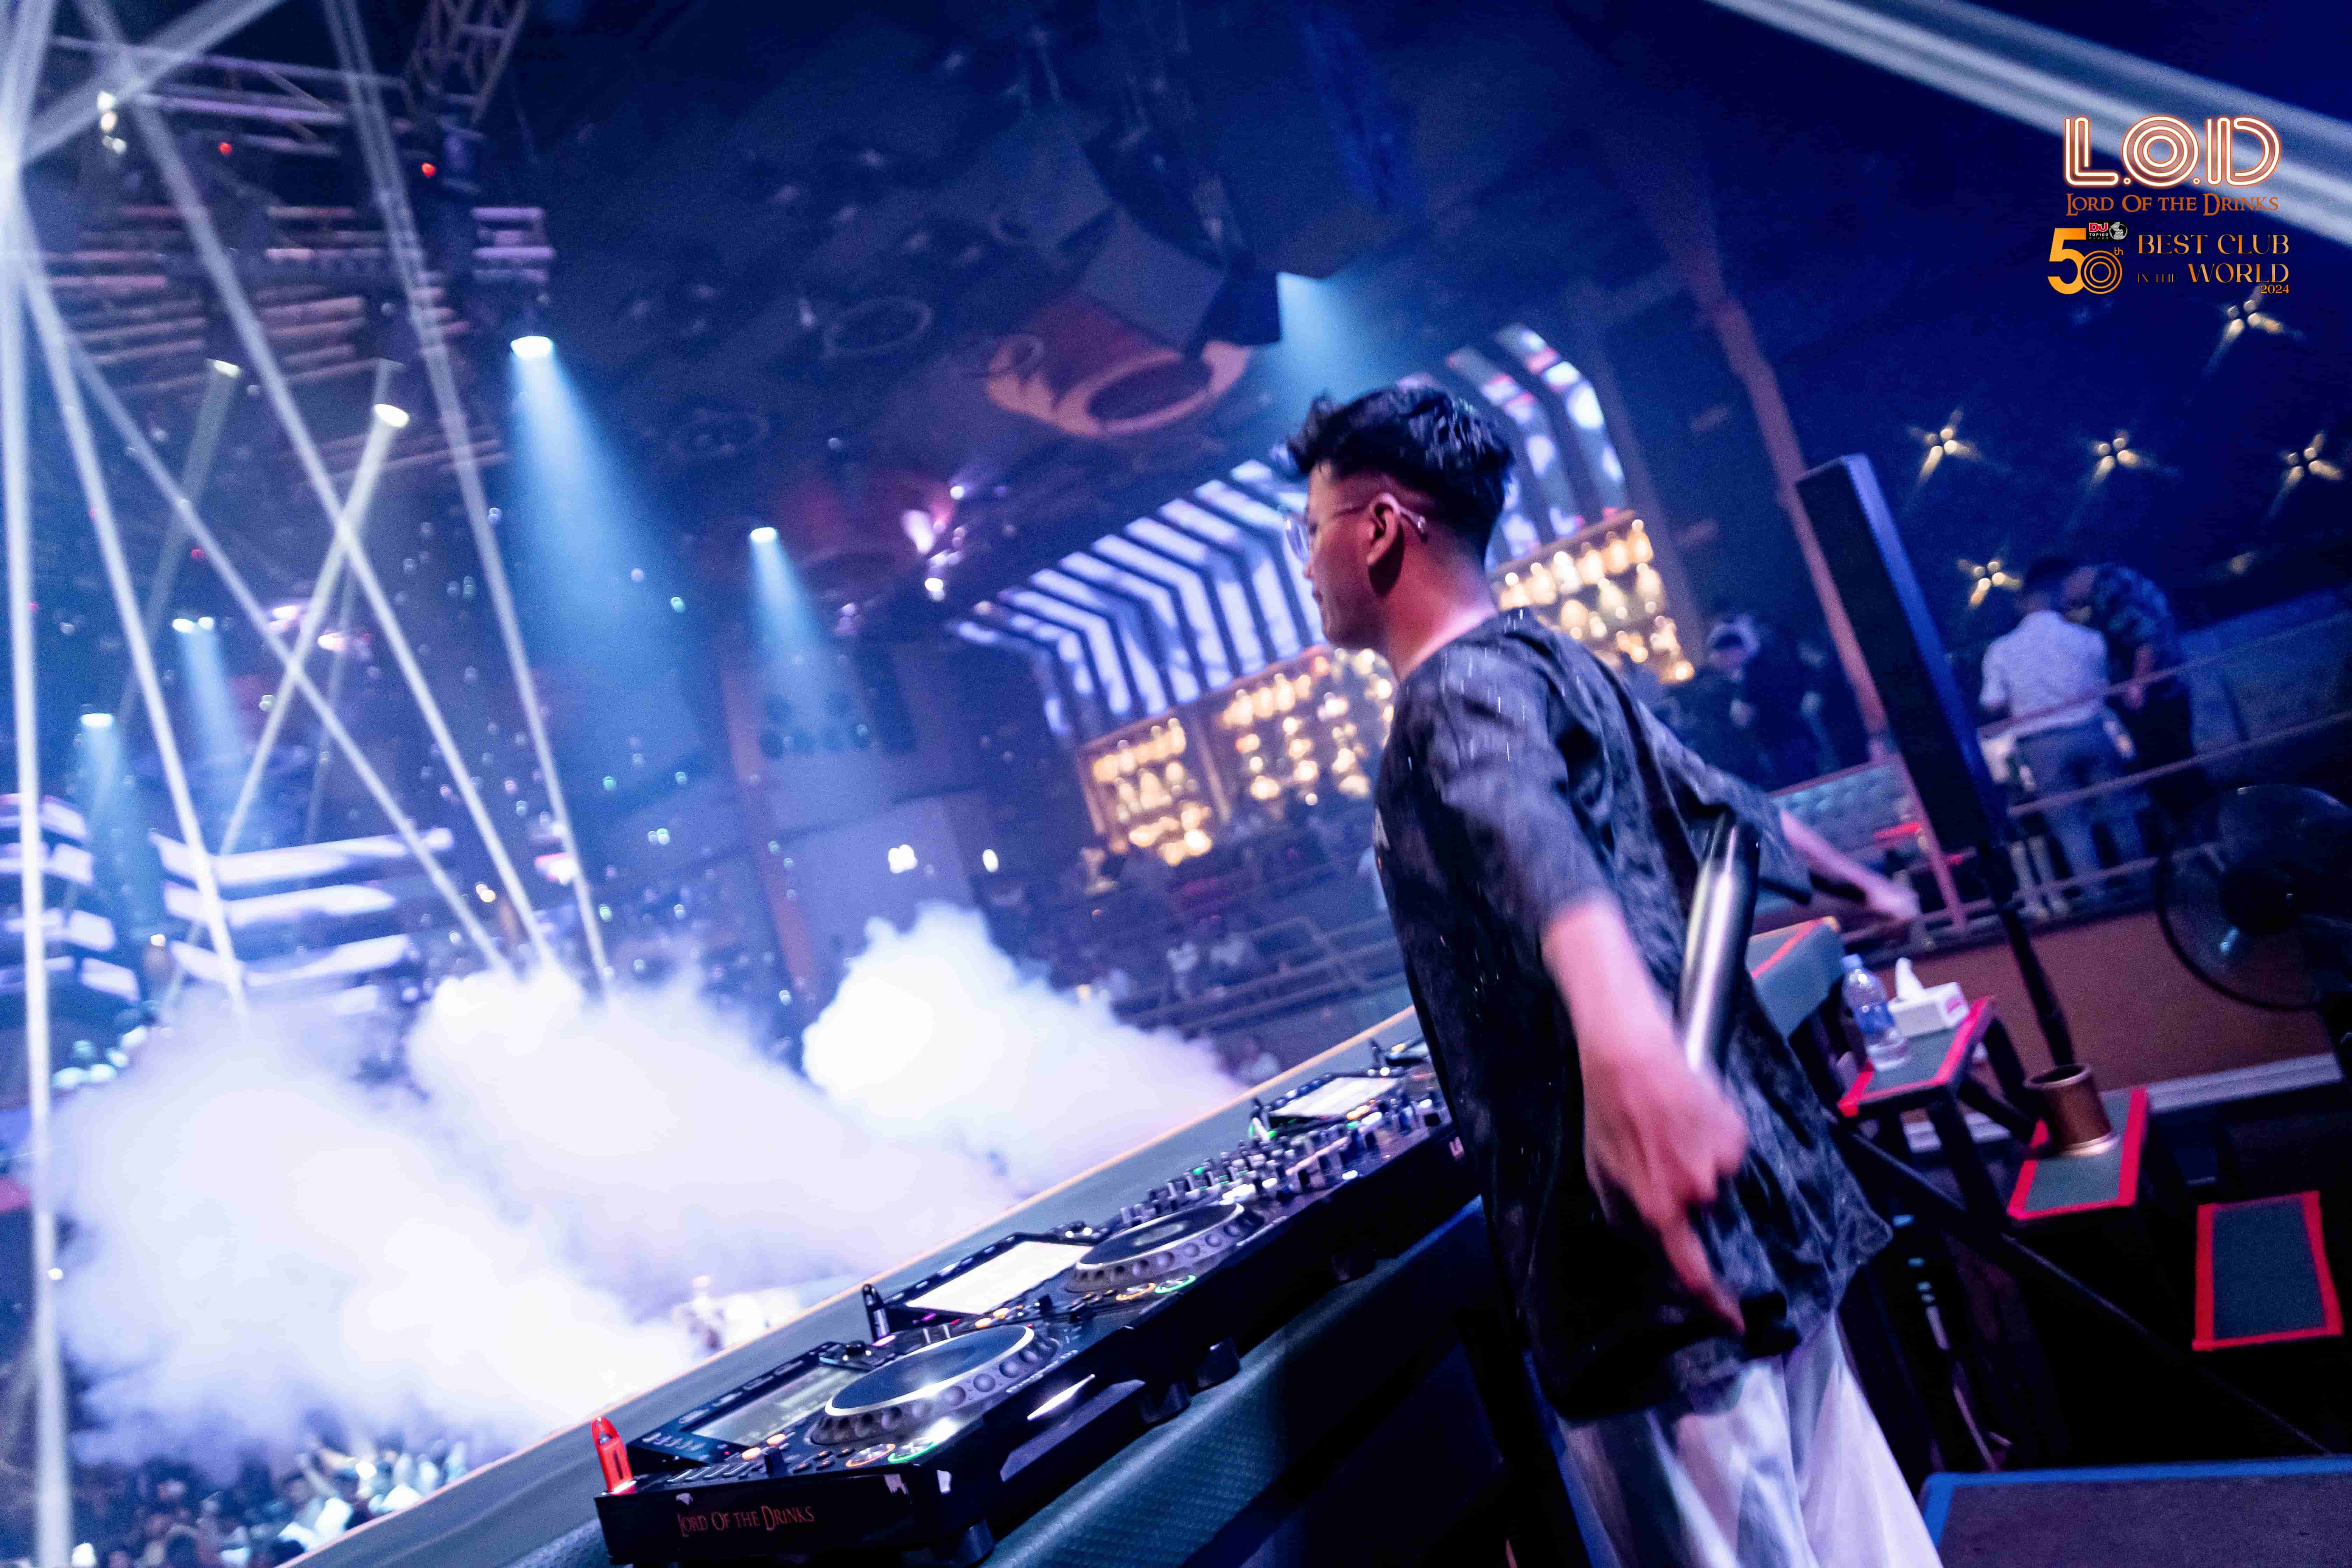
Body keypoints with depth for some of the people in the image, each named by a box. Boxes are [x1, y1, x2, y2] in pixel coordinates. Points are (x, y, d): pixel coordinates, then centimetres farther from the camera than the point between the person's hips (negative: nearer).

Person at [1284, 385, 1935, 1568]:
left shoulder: (1461, 690, -14)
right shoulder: (1555, 661, 15)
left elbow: (1529, 831, -37)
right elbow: (1720, 805, 27)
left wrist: (1625, 1045, -56)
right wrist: (1861, 889, 44)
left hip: (1653, 1236, -10)